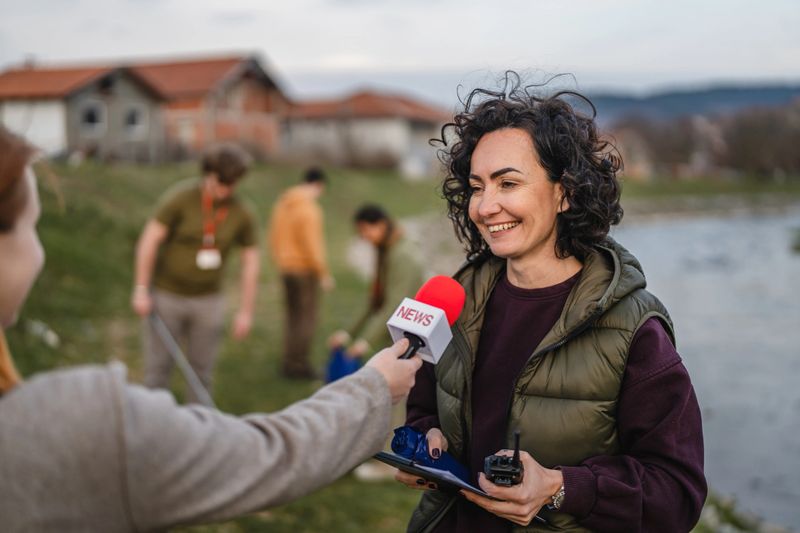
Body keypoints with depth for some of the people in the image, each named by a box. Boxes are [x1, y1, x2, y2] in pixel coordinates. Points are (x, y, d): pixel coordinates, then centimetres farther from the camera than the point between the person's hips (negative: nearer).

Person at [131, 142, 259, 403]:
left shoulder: (242, 214, -5)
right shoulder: (180, 198, -15)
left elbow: (250, 262, 1)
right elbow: (149, 240, -13)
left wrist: (246, 311, 0)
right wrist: (141, 290, -15)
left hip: (208, 300, 3)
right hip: (165, 295, -2)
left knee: (202, 370, 7)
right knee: (157, 368, 1)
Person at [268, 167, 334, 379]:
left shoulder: (283, 202, 6)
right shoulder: (309, 209, -20)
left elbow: (274, 236, 13)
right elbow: (312, 246, -21)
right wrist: (324, 274, -12)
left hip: (286, 268, 8)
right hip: (305, 270, -8)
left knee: (292, 316, 18)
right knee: (306, 318, 1)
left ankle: (290, 362, 24)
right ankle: (299, 365, 4)